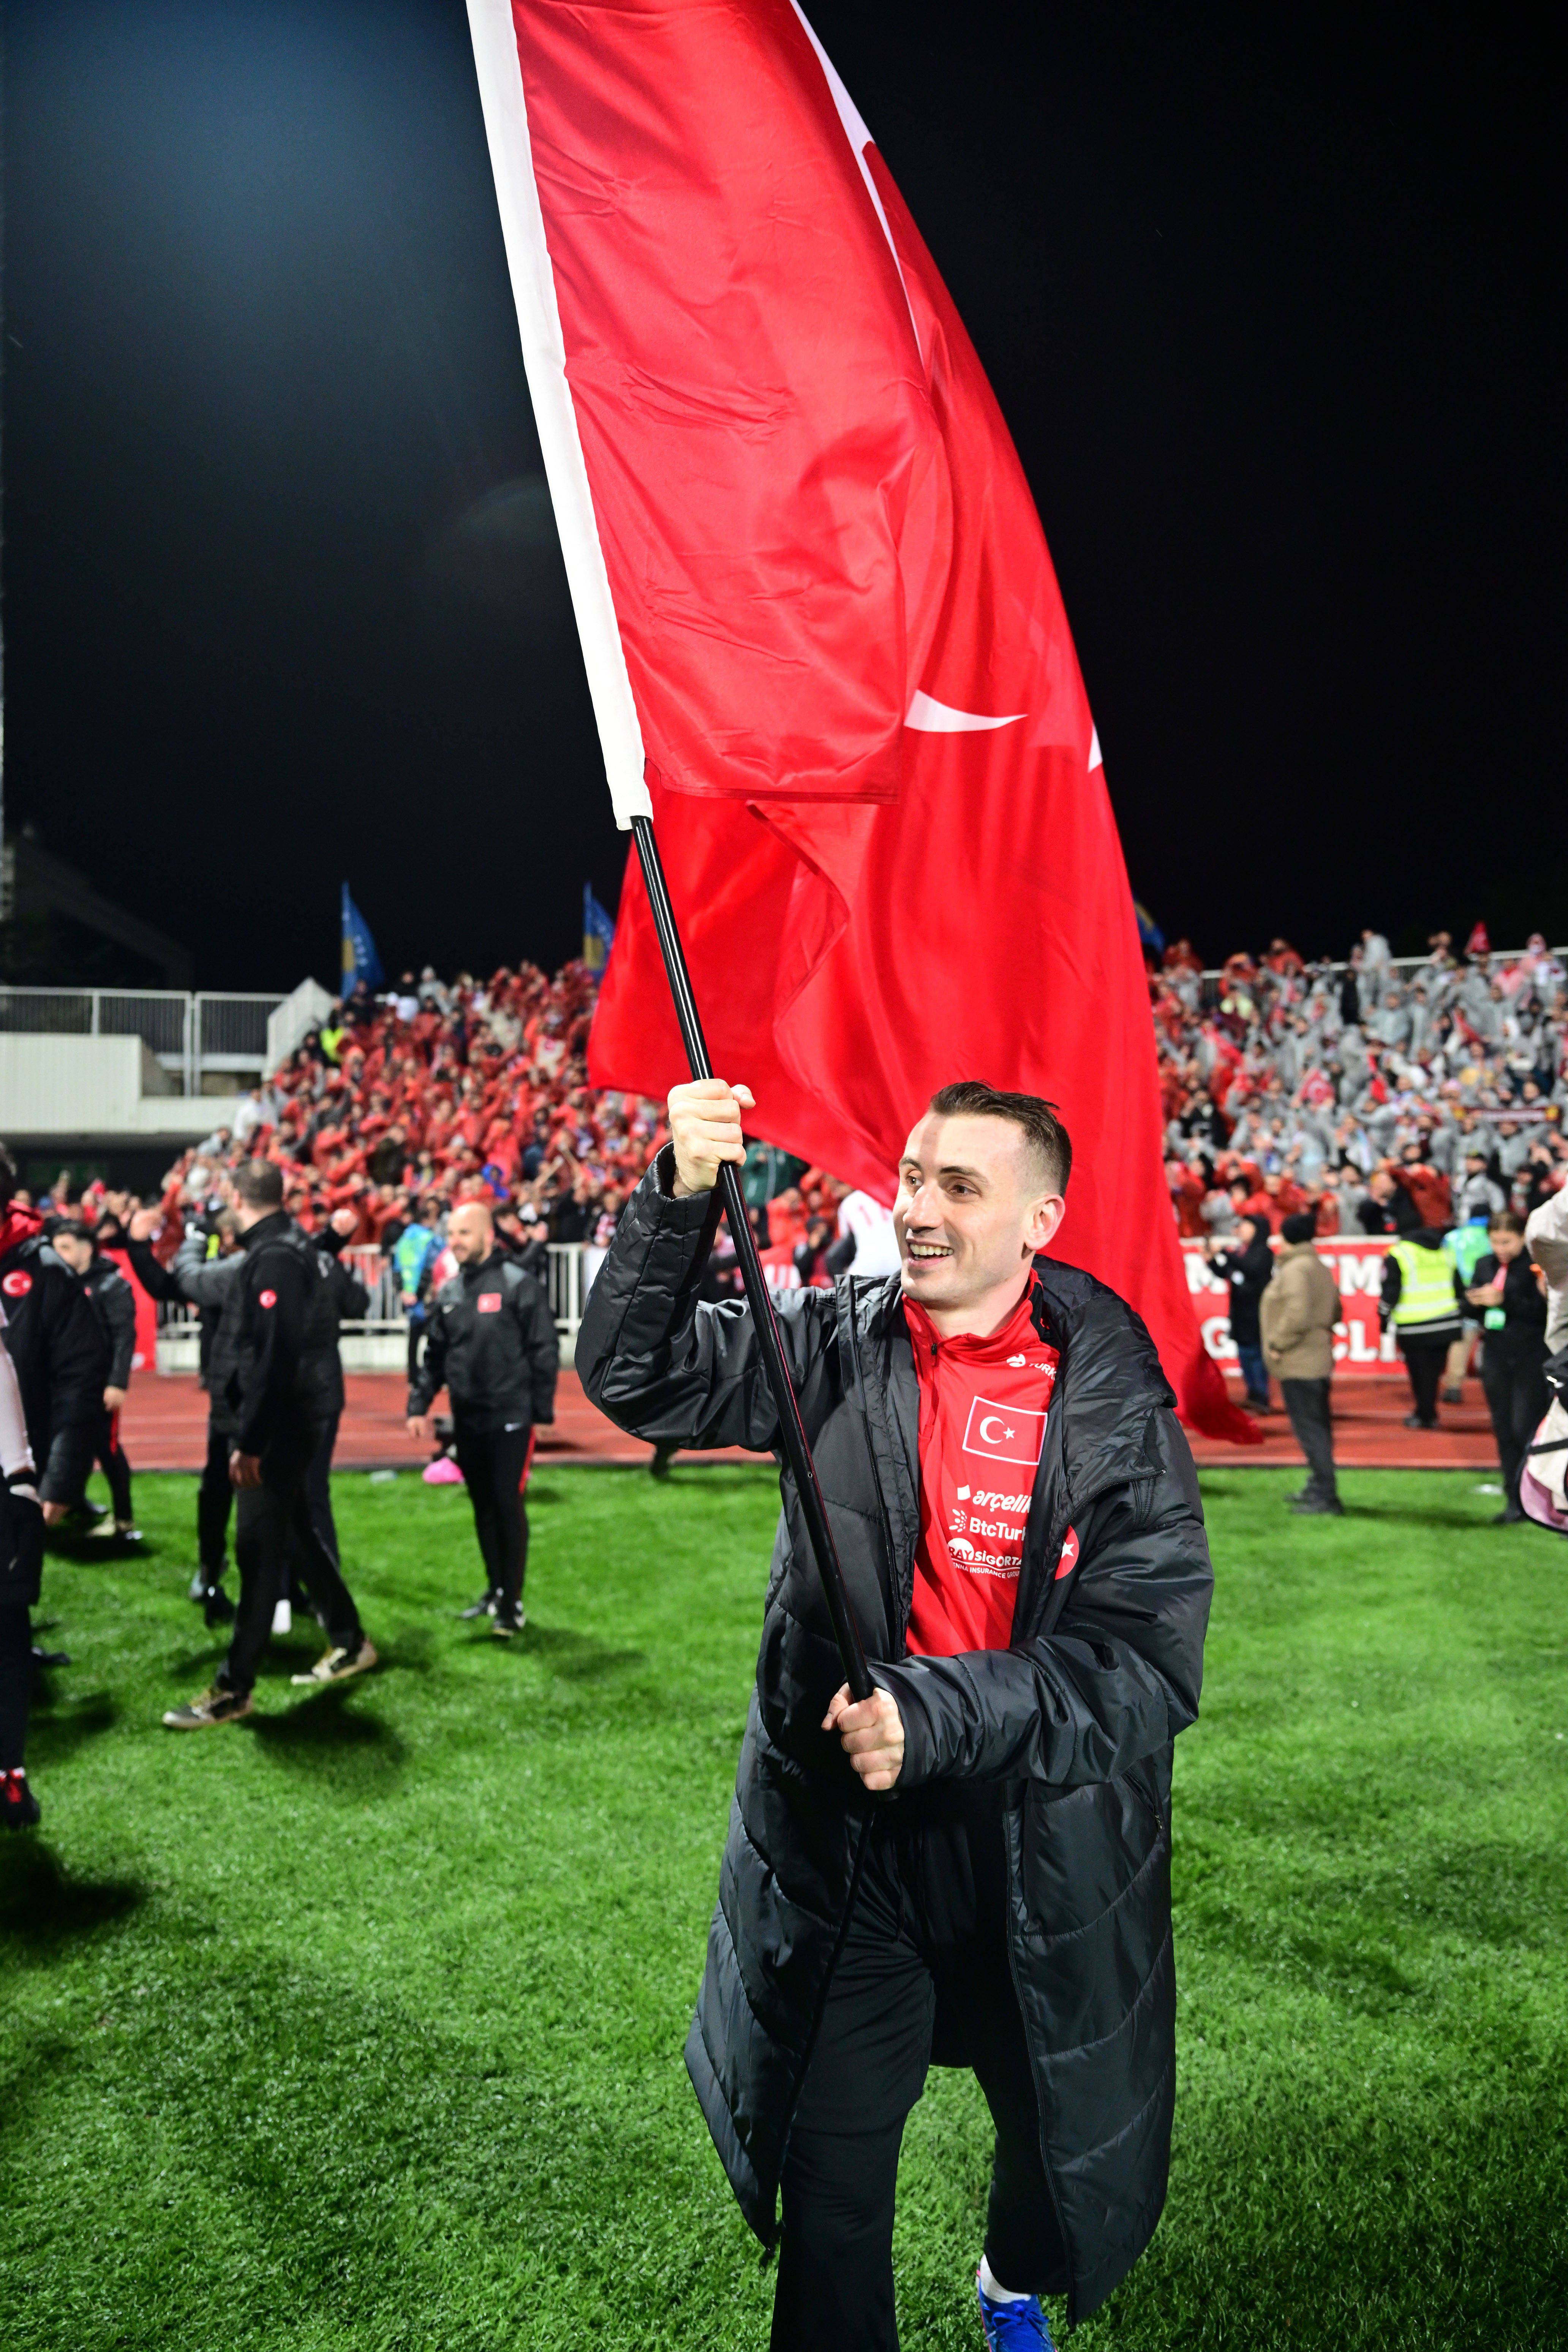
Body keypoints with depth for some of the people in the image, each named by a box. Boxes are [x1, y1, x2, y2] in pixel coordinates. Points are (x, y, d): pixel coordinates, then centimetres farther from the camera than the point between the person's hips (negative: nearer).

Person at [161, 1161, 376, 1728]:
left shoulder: (273, 1258, -19)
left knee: (259, 1550, -3)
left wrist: (250, 1440, -23)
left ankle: (234, 1690, 4)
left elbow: (275, 1355, -25)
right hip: (295, 1416, 10)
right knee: (296, 1529, 20)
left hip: (281, 1422, -10)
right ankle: (349, 1643, 32)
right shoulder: (292, 1245, 10)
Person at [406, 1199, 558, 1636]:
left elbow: (545, 1350, -9)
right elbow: (434, 1356, 15)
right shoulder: (448, 1293, 10)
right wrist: (419, 1406, 8)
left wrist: (543, 1408, -9)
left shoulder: (517, 1285, -9)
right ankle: (495, 1589, 27)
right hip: (467, 1419, 6)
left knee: (508, 1505, -3)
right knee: (483, 1506, 13)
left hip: (510, 1417, -6)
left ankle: (512, 1603, 6)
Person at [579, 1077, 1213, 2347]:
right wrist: (679, 1197, -27)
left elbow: (1150, 1660, -17)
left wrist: (936, 1716, -29)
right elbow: (634, 1372, -10)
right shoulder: (838, 1347, -7)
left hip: (1045, 1849, 1)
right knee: (830, 2189, 12)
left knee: (1067, 2140, 26)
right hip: (845, 1842, 0)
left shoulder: (1112, 1398, -12)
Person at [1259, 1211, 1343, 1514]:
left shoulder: (1294, 1269, -17)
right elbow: (1336, 1312, 21)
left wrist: (1278, 1343, -17)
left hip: (1298, 1364, -10)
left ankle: (1325, 1496, -7)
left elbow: (1297, 1315, -27)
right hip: (1319, 1360, 10)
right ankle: (1319, 1488, 28)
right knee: (1318, 1426, 17)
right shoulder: (1320, 1267, 15)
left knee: (1309, 1429, -8)